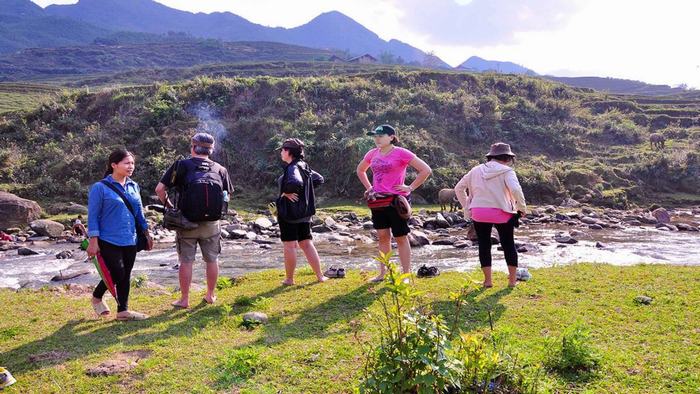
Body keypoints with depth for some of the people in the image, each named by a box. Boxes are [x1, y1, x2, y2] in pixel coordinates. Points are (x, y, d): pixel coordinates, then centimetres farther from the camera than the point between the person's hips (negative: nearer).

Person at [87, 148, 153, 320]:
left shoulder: (134, 186, 9)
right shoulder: (100, 187, -8)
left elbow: (139, 212, 17)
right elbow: (93, 215, -9)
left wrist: (146, 234, 16)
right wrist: (93, 241, -14)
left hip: (130, 241, 6)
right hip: (109, 241, -6)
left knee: (125, 276, 9)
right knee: (117, 274, -6)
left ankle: (123, 311, 19)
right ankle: (97, 297, 22)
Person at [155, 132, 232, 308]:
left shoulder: (181, 166, -5)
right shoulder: (220, 169, 3)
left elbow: (160, 189, -9)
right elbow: (227, 196, 9)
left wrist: (168, 205, 6)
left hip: (187, 222, -2)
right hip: (212, 223, 2)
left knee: (186, 262, 8)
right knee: (212, 260, 16)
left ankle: (184, 299, 15)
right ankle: (210, 295, 27)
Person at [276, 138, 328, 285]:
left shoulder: (292, 168, -17)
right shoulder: (304, 166, 9)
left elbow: (295, 182, -37)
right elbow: (319, 179, 19)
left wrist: (286, 193, -20)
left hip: (289, 212, -8)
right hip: (304, 212, 8)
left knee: (290, 245, 1)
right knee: (307, 244, 12)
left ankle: (289, 279, 10)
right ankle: (320, 276, 13)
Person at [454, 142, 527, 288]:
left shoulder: (476, 170, 11)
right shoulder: (506, 171, -4)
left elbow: (458, 188, 14)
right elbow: (515, 189, -21)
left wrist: (467, 208, 17)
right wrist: (522, 207, -7)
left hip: (478, 213, 3)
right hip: (501, 213, -3)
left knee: (484, 245, 12)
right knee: (508, 245, 13)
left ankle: (488, 280, 11)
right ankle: (512, 280, 17)